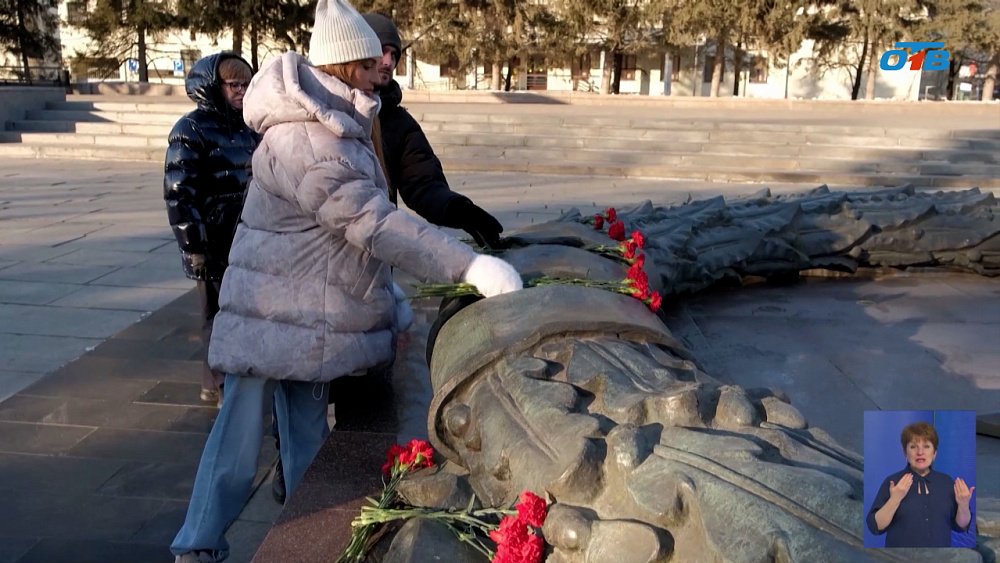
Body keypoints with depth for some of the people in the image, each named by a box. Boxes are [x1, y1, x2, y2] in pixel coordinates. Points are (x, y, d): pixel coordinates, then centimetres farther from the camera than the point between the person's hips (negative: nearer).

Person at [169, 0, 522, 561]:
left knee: (308, 427, 16)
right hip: (275, 314, -9)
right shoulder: (302, 141, -24)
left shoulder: (340, 123, 7)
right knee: (243, 428, 3)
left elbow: (362, 219, 14)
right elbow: (373, 222, -31)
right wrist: (471, 266, -34)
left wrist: (382, 290, 16)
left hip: (315, 311, 9)